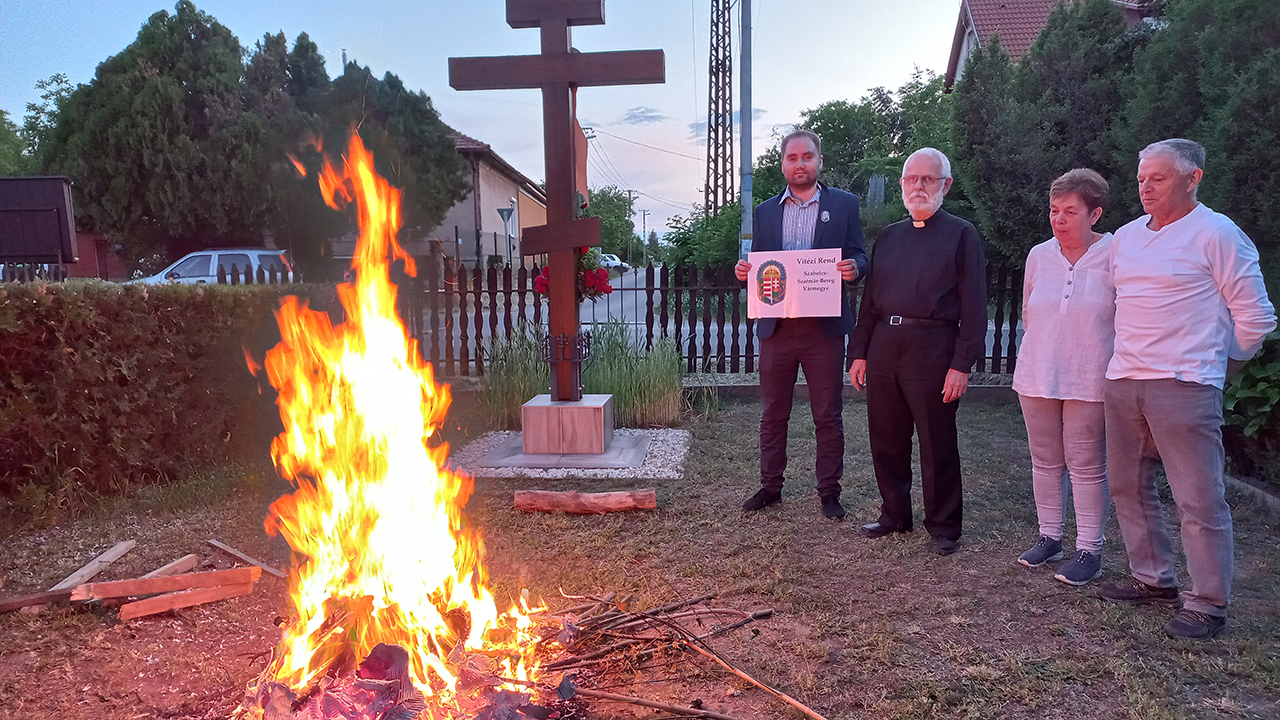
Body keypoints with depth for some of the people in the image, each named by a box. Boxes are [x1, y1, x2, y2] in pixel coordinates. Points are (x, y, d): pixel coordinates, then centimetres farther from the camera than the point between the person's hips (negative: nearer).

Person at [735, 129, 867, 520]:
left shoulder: (844, 204, 6)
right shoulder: (765, 211, 13)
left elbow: (857, 257, 3)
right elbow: (757, 264, 12)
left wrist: (854, 267, -21)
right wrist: (743, 271, -11)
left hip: (824, 327, -2)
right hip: (776, 327, 2)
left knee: (828, 416, 6)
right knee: (773, 414, 11)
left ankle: (829, 491, 19)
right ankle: (770, 486, 23)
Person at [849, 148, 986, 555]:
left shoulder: (961, 235, 1)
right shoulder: (888, 237, 17)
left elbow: (973, 306, -5)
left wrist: (961, 365, -13)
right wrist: (860, 352, 11)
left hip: (931, 348, -5)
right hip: (884, 346, 5)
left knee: (938, 444, 2)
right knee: (886, 440, 11)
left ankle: (943, 527, 17)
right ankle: (894, 515, 27)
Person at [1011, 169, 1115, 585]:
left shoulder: (1113, 255, -9)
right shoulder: (1039, 255, 5)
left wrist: (1082, 350, 1)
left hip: (1089, 380, -4)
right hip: (1037, 378, 5)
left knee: (1087, 466, 3)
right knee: (1045, 461, 13)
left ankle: (1089, 550, 14)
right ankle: (1049, 536, 27)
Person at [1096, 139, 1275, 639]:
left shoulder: (1216, 234, -6)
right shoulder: (1126, 237, 13)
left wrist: (1222, 365, 7)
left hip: (1183, 386, -7)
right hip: (1122, 381, 7)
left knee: (1199, 499, -2)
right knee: (1128, 486, 14)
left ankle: (1208, 604, 10)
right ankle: (1153, 580, 29)